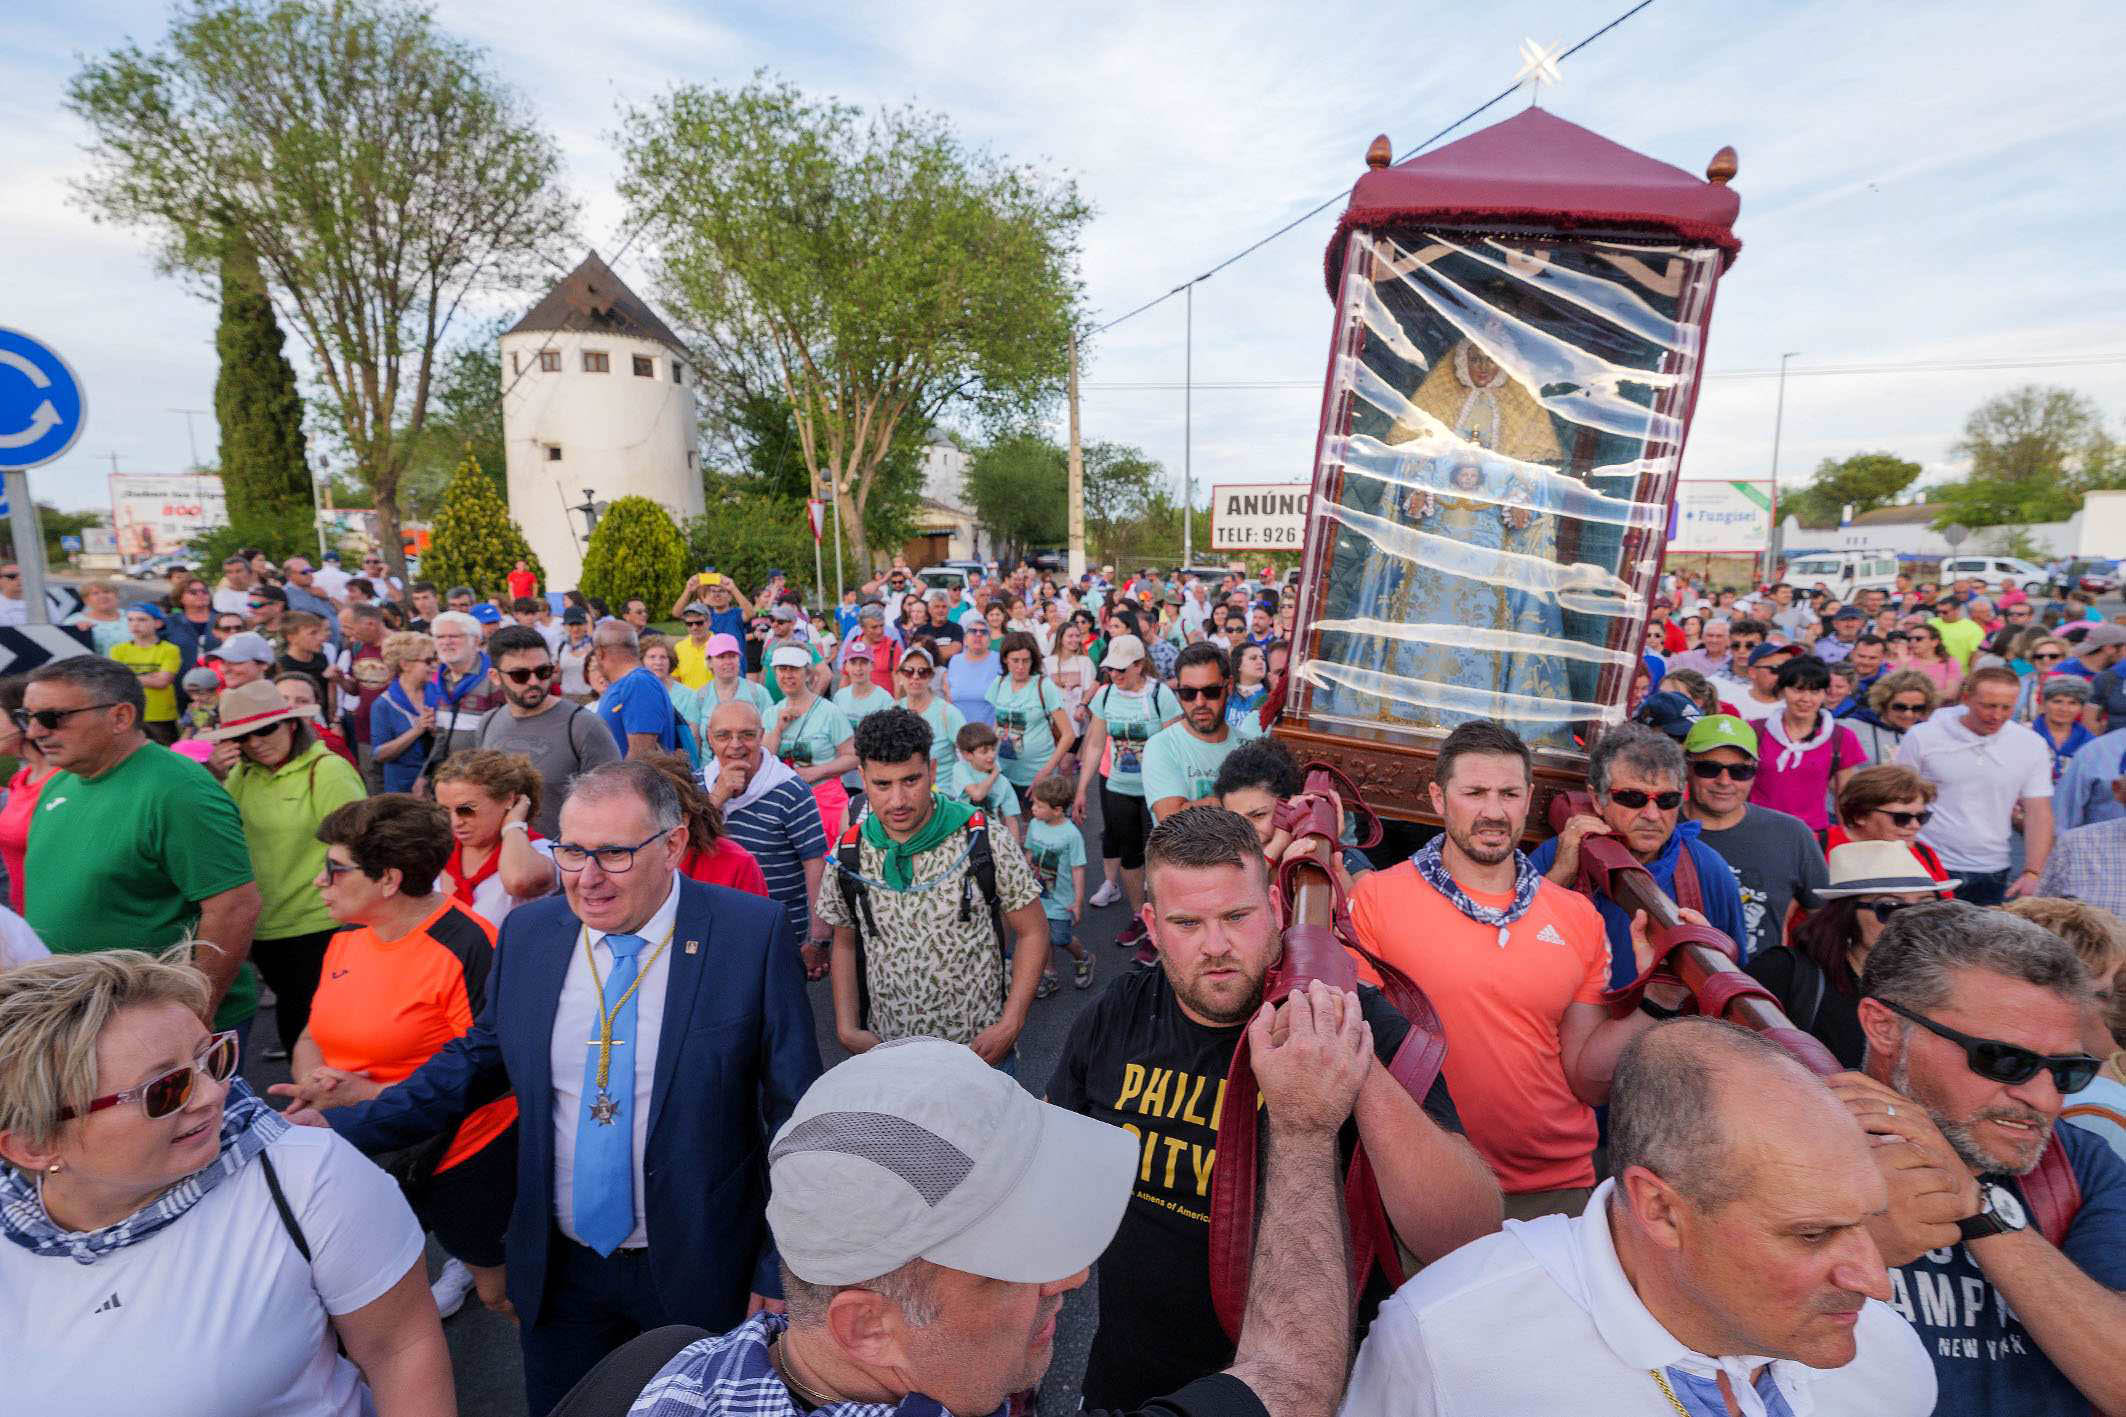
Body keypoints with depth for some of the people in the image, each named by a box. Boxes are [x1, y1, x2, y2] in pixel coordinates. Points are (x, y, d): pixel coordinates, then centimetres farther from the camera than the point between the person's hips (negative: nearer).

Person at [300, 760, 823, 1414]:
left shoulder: (753, 933, -19)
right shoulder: (527, 931, -5)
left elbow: (795, 1108, -14)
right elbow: (479, 1059, 9)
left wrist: (783, 1269, -10)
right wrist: (345, 1126, 0)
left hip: (699, 1271, -3)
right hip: (560, 1268, 4)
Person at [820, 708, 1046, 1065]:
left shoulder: (986, 843, -15)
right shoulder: (847, 857, -6)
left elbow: (1032, 933, -7)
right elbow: (845, 945, 8)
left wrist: (1010, 1026, -14)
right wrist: (847, 1029, -3)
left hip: (980, 1047, -2)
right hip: (887, 1050, 2)